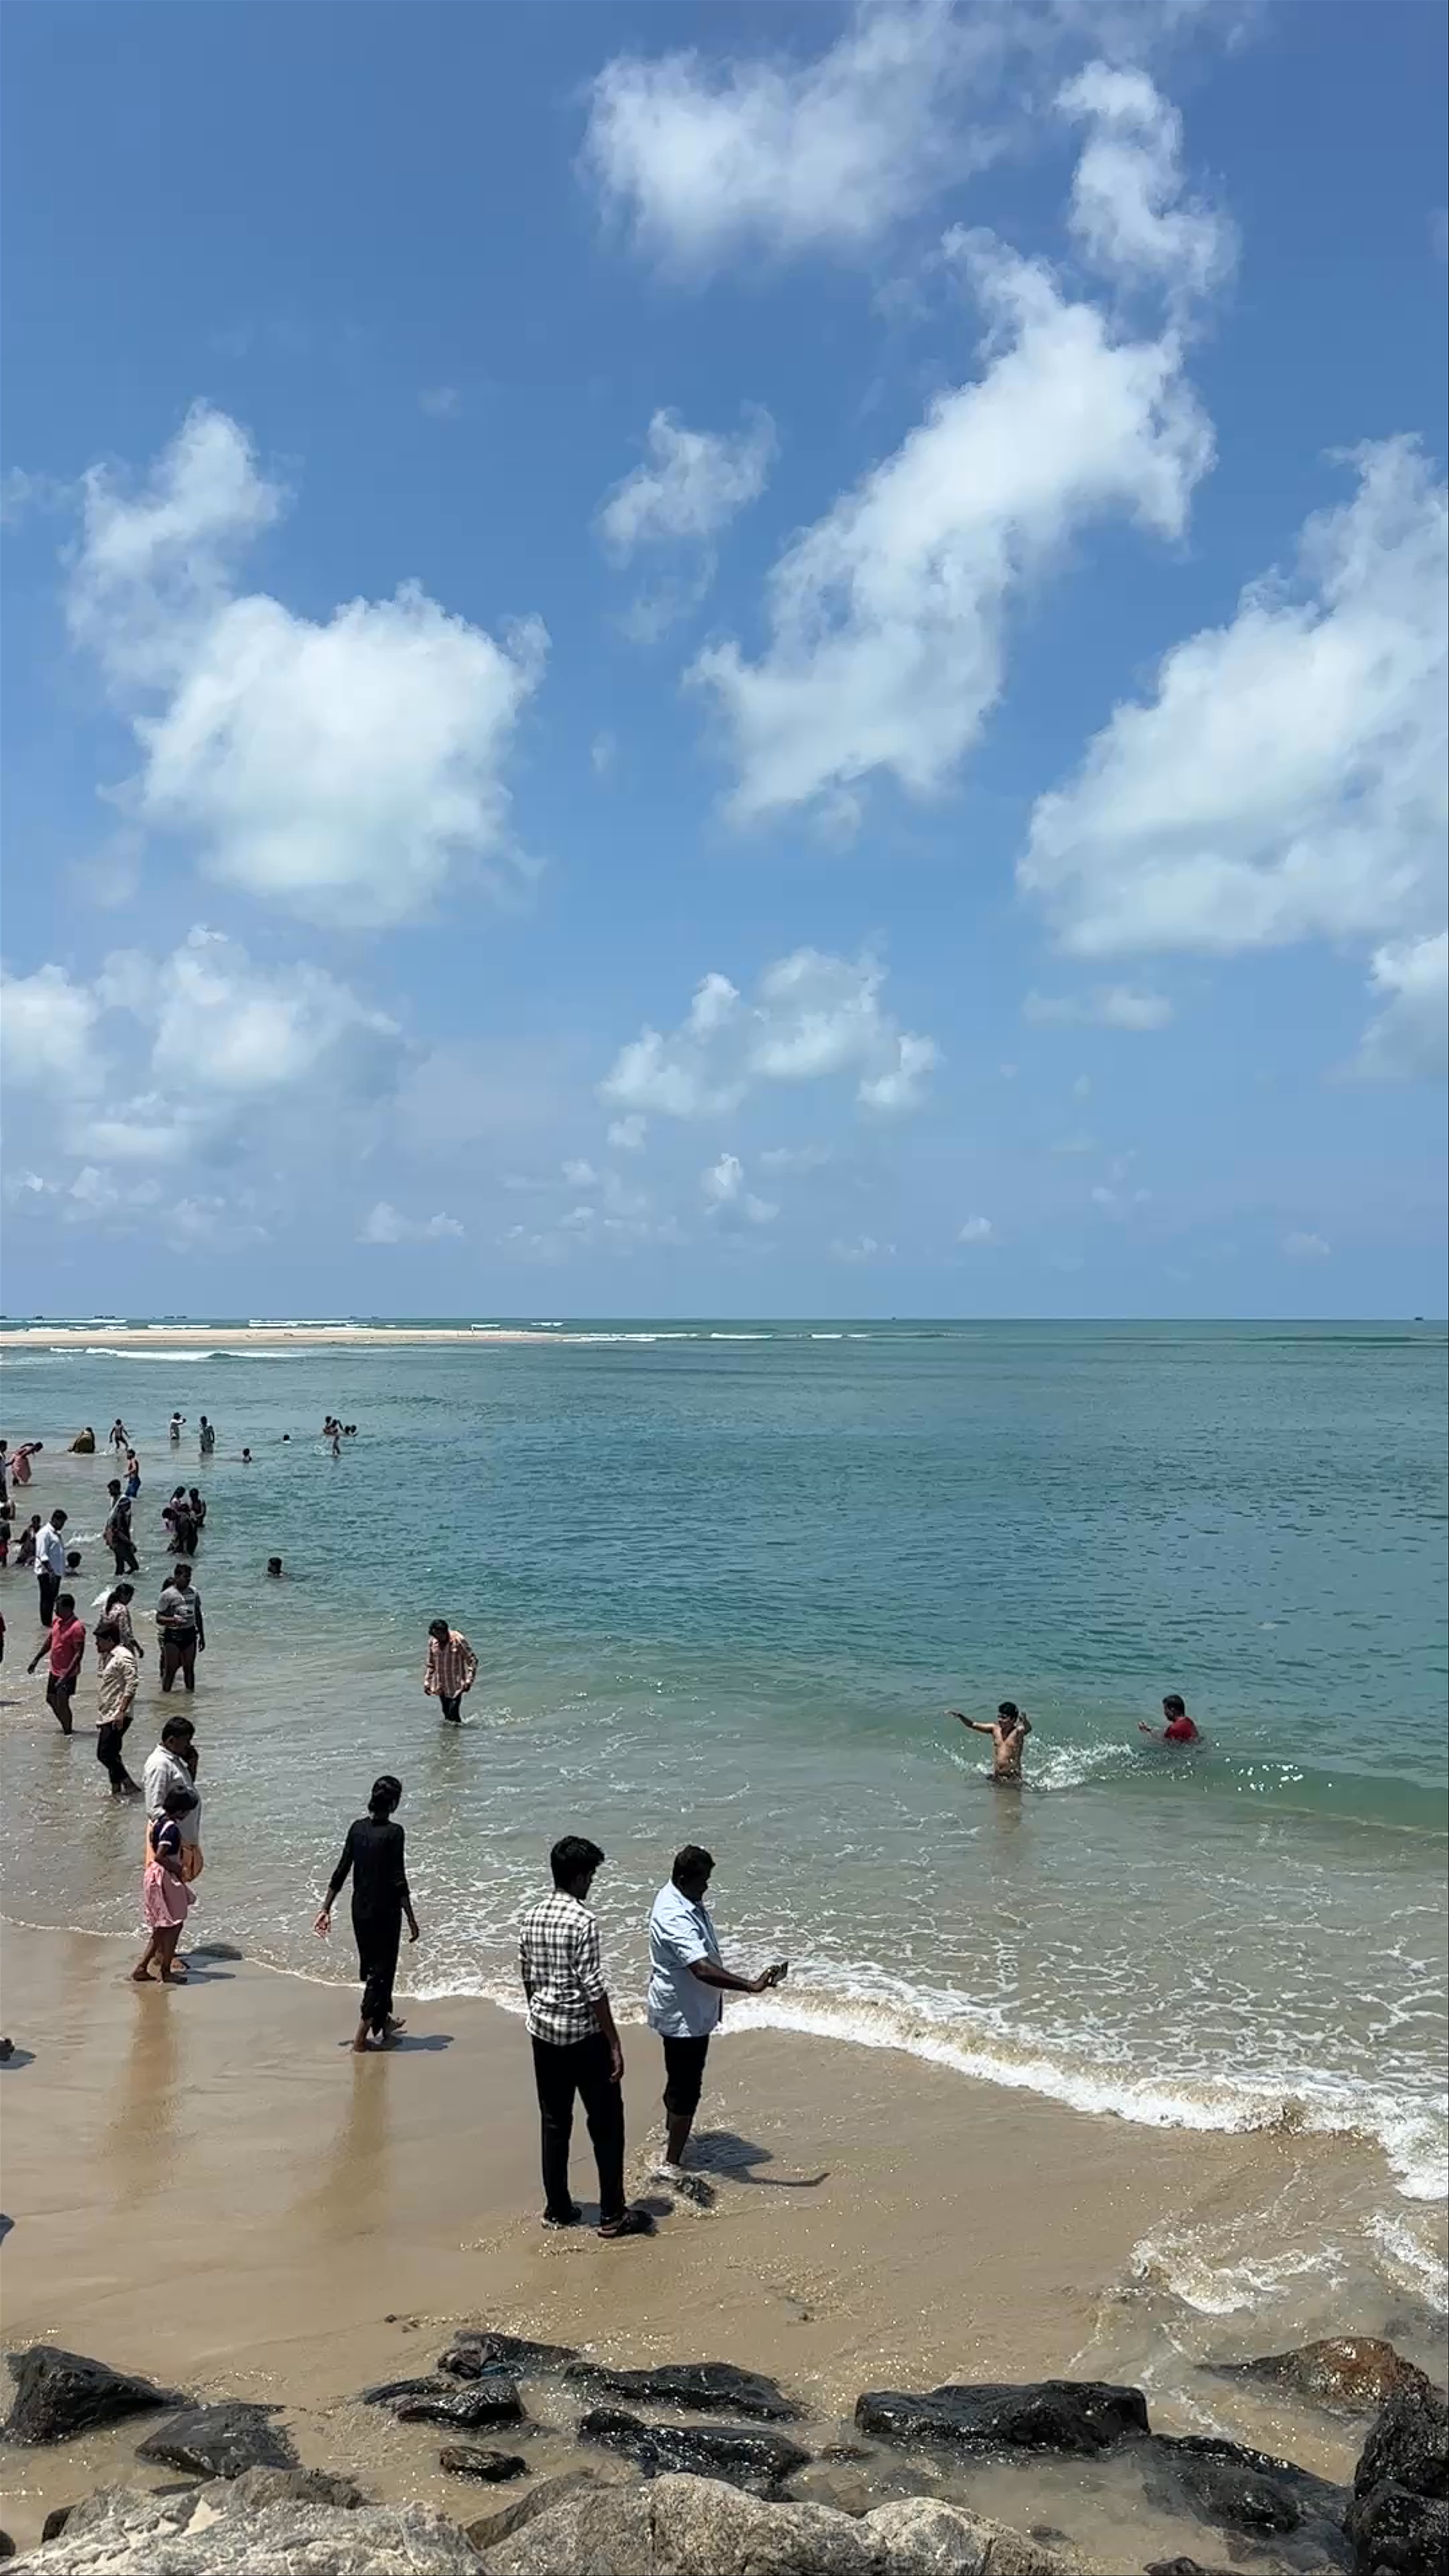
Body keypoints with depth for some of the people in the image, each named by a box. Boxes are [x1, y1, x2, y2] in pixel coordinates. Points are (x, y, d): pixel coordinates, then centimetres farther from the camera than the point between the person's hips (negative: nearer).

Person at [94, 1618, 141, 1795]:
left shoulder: (123, 1658, -16)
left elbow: (132, 1685, -23)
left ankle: (131, 1788, -9)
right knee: (111, 1755, 13)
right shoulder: (107, 1657, 16)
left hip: (117, 1716, -10)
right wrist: (101, 1716, 25)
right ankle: (116, 1790, 21)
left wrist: (122, 1712, -27)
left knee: (105, 1754, -13)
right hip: (107, 1716, 10)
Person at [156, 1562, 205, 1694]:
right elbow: (159, 1619, -9)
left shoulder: (194, 1592, 4)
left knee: (189, 1667, 13)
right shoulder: (168, 1595, -10)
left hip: (190, 1634, 4)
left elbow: (198, 1615, 14)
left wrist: (202, 1637, 16)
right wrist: (174, 1620, -28)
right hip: (173, 1635, -4)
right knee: (171, 1668, 1)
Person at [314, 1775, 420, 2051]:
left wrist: (326, 1909, 10)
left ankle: (384, 2023, 40)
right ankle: (361, 2039, 5)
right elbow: (399, 1881, -17)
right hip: (386, 1912, -6)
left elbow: (340, 1873, 3)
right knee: (381, 1970, 5)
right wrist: (411, 1919, -11)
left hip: (360, 1911, 6)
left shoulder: (357, 1828, 0)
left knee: (371, 1968, 21)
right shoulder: (393, 1833, -17)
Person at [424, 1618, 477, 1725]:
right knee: (446, 1712, 13)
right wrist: (427, 1683, 9)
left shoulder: (458, 1640, -16)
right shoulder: (433, 1642, -1)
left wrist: (469, 1681, -19)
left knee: (453, 1713, -12)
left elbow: (473, 1661, -12)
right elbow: (430, 1664, 13)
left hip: (456, 1686, -5)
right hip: (441, 1686, 5)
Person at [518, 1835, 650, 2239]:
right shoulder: (583, 1921, -19)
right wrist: (615, 2044, -14)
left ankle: (558, 2209, 23)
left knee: (554, 2124, 16)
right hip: (584, 2035, -7)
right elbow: (593, 1989, -19)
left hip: (544, 2033, 7)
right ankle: (613, 2215, 11)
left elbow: (528, 1980, 10)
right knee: (606, 2124, 6)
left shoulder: (530, 1919, 2)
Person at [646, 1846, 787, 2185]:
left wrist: (716, 1996, 21)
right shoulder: (674, 1919, -32)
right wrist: (751, 1986, -46)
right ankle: (671, 2165, 5)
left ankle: (672, 2131, 44)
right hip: (683, 2015, -10)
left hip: (694, 2008, 10)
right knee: (686, 2089, -3)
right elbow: (702, 1969, -41)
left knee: (681, 2080, 26)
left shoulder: (687, 1900, 0)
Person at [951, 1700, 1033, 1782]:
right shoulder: (995, 1729, 4)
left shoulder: (1018, 1732, -10)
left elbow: (1028, 1729, -32)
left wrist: (1025, 1721, -55)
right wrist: (960, 1716, -12)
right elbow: (973, 1725, 4)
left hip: (1013, 1778, -5)